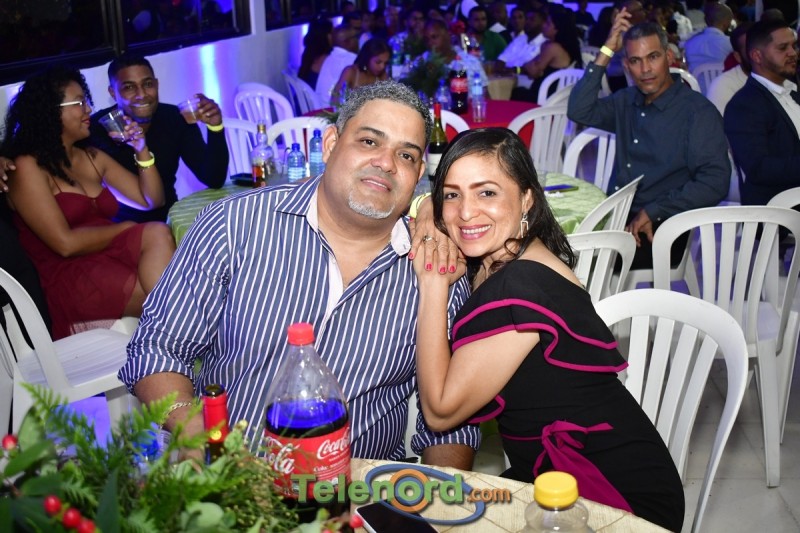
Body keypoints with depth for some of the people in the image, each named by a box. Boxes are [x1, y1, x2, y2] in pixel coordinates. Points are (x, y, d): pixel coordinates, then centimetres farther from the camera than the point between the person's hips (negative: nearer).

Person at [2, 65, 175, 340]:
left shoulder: (92, 156, 18)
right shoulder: (28, 167, -4)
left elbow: (152, 200, 19)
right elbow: (66, 243, -13)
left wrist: (142, 151, 6)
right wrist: (126, 228, -4)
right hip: (70, 276, -6)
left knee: (158, 234, -26)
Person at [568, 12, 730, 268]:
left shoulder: (698, 111, -4)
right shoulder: (626, 101, 16)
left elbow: (714, 183, -14)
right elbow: (579, 111, 1)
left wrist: (651, 213, -19)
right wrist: (607, 52, 1)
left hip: (660, 228, -6)